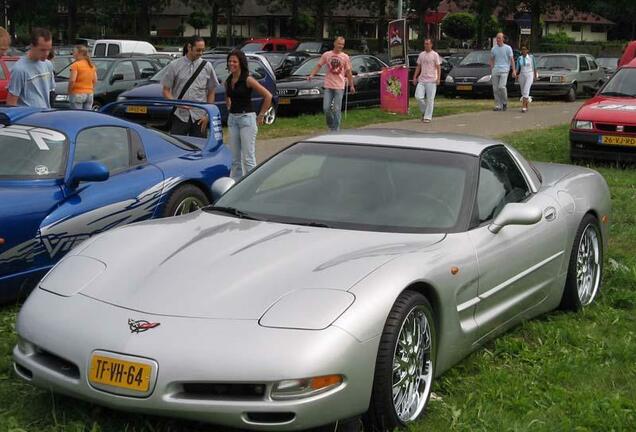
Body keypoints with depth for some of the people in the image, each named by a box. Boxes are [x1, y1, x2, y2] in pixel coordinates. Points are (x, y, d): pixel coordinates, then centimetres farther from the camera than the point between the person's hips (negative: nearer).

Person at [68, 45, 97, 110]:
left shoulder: (76, 65, -10)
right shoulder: (92, 65, 10)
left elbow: (72, 80, -17)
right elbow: (95, 80, 12)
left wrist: (69, 91, -5)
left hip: (77, 93, -7)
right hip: (89, 94, 7)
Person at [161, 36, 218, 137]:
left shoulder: (207, 66, 6)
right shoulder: (174, 65, 1)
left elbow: (211, 92, 9)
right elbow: (166, 91, 2)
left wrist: (207, 115, 1)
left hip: (200, 117, 1)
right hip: (179, 116, -1)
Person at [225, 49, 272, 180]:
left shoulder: (248, 80, -12)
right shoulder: (228, 81, 8)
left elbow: (268, 96, -13)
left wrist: (261, 116, -10)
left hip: (246, 118, -7)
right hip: (232, 119, 7)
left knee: (248, 158, -7)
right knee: (235, 158, 10)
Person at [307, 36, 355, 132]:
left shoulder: (345, 57, 4)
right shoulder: (326, 55, 2)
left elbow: (348, 72, 10)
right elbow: (318, 66, 6)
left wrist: (351, 86, 11)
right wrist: (311, 75, -10)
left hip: (339, 87, 0)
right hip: (328, 86, 1)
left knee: (337, 110, -1)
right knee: (326, 108, -2)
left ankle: (336, 130, 7)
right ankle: (331, 125, 21)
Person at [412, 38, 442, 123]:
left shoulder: (435, 55, -1)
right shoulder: (421, 54, 13)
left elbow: (438, 68, -3)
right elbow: (418, 67, 18)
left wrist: (438, 78, -13)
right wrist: (415, 77, 11)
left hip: (431, 80, -4)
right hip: (421, 80, 4)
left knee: (430, 99, -3)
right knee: (418, 97, -6)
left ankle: (428, 117, 2)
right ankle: (424, 111, 17)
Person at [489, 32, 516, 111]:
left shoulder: (508, 48, 3)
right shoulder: (493, 49, 13)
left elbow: (512, 60, 3)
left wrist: (514, 71, -4)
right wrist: (491, 72, 14)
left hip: (504, 70, -4)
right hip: (495, 70, 4)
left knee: (501, 87, -19)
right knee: (495, 89, -1)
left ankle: (505, 102, 2)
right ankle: (498, 106, 6)